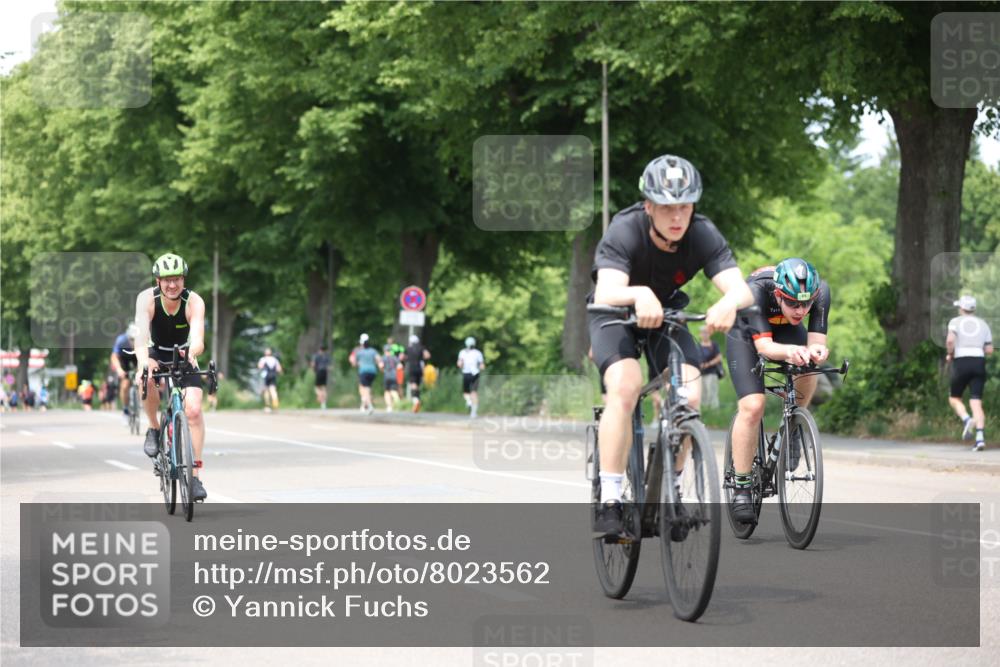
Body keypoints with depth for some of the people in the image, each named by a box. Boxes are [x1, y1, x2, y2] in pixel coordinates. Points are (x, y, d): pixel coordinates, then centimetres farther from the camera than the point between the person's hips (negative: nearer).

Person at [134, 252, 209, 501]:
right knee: (146, 381, -35)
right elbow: (141, 333, -39)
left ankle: (195, 475, -11)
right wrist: (144, 360, -60)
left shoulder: (194, 302, -25)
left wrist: (192, 352, -64)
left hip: (184, 357, 0)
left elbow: (198, 339, -40)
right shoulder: (147, 299, -25)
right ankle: (154, 429, -8)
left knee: (194, 409, -19)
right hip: (155, 354, 0)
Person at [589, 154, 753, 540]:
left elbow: (741, 289, -36)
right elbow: (605, 294, -46)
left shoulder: (703, 235, -24)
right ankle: (608, 501, -24)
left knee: (689, 396, -18)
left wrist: (729, 302, -60)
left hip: (666, 313, 3)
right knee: (625, 387, -29)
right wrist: (640, 294, -68)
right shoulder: (625, 231, -32)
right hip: (616, 316, -3)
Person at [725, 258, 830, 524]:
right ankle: (741, 488, -8)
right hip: (747, 334, -3)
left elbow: (816, 339, -31)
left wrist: (816, 350, -54)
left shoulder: (820, 291, -31)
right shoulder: (756, 290, -40)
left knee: (807, 373, -29)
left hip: (785, 330, 3)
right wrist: (789, 351, -65)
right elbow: (764, 345, -44)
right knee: (752, 407, -19)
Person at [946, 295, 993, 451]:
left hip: (961, 362, -2)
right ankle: (980, 437, -18)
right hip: (979, 362, 2)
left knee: (954, 398, 16)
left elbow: (950, 340, -14)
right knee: (976, 402, -1)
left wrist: (950, 354, 3)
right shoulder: (983, 324, 13)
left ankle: (966, 419, -14)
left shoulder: (955, 321, 4)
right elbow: (989, 350, 10)